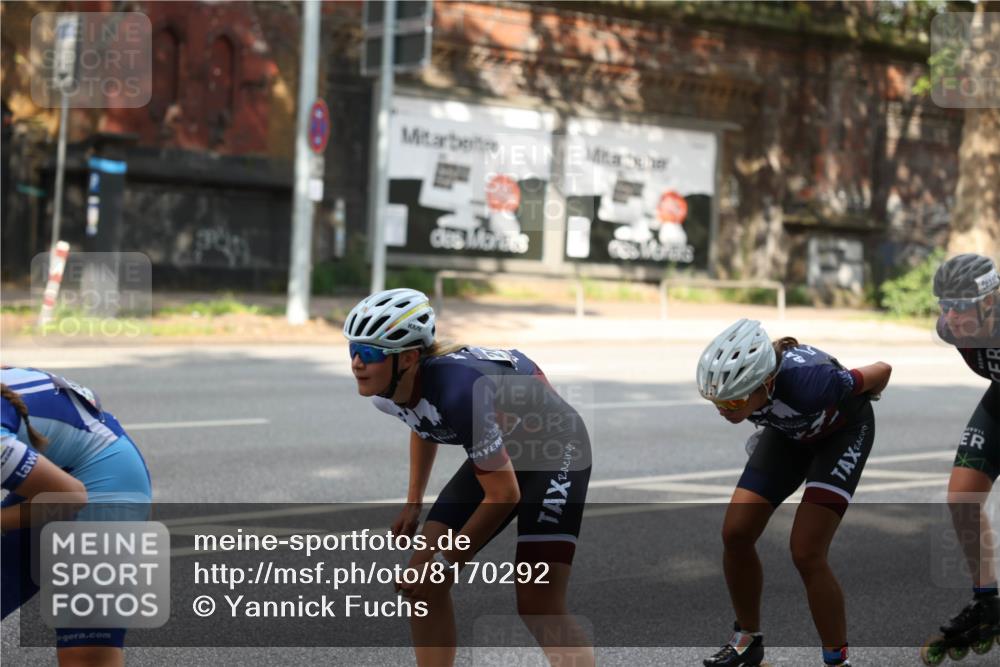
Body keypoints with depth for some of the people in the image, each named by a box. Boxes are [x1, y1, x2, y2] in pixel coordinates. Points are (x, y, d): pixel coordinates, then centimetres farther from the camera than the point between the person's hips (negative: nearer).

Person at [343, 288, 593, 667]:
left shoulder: (457, 389, -38)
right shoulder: (384, 392, -14)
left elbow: (504, 495, -29)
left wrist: (445, 560, -21)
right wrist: (413, 502, 12)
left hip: (555, 450, -8)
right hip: (499, 451, 8)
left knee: (538, 606, -18)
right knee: (421, 582, -1)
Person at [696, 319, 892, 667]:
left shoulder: (805, 383, -43)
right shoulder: (727, 380, -29)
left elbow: (882, 371, -24)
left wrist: (858, 401, -2)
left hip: (843, 430, -5)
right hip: (789, 429, 5)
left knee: (806, 553, -17)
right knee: (735, 534, -4)